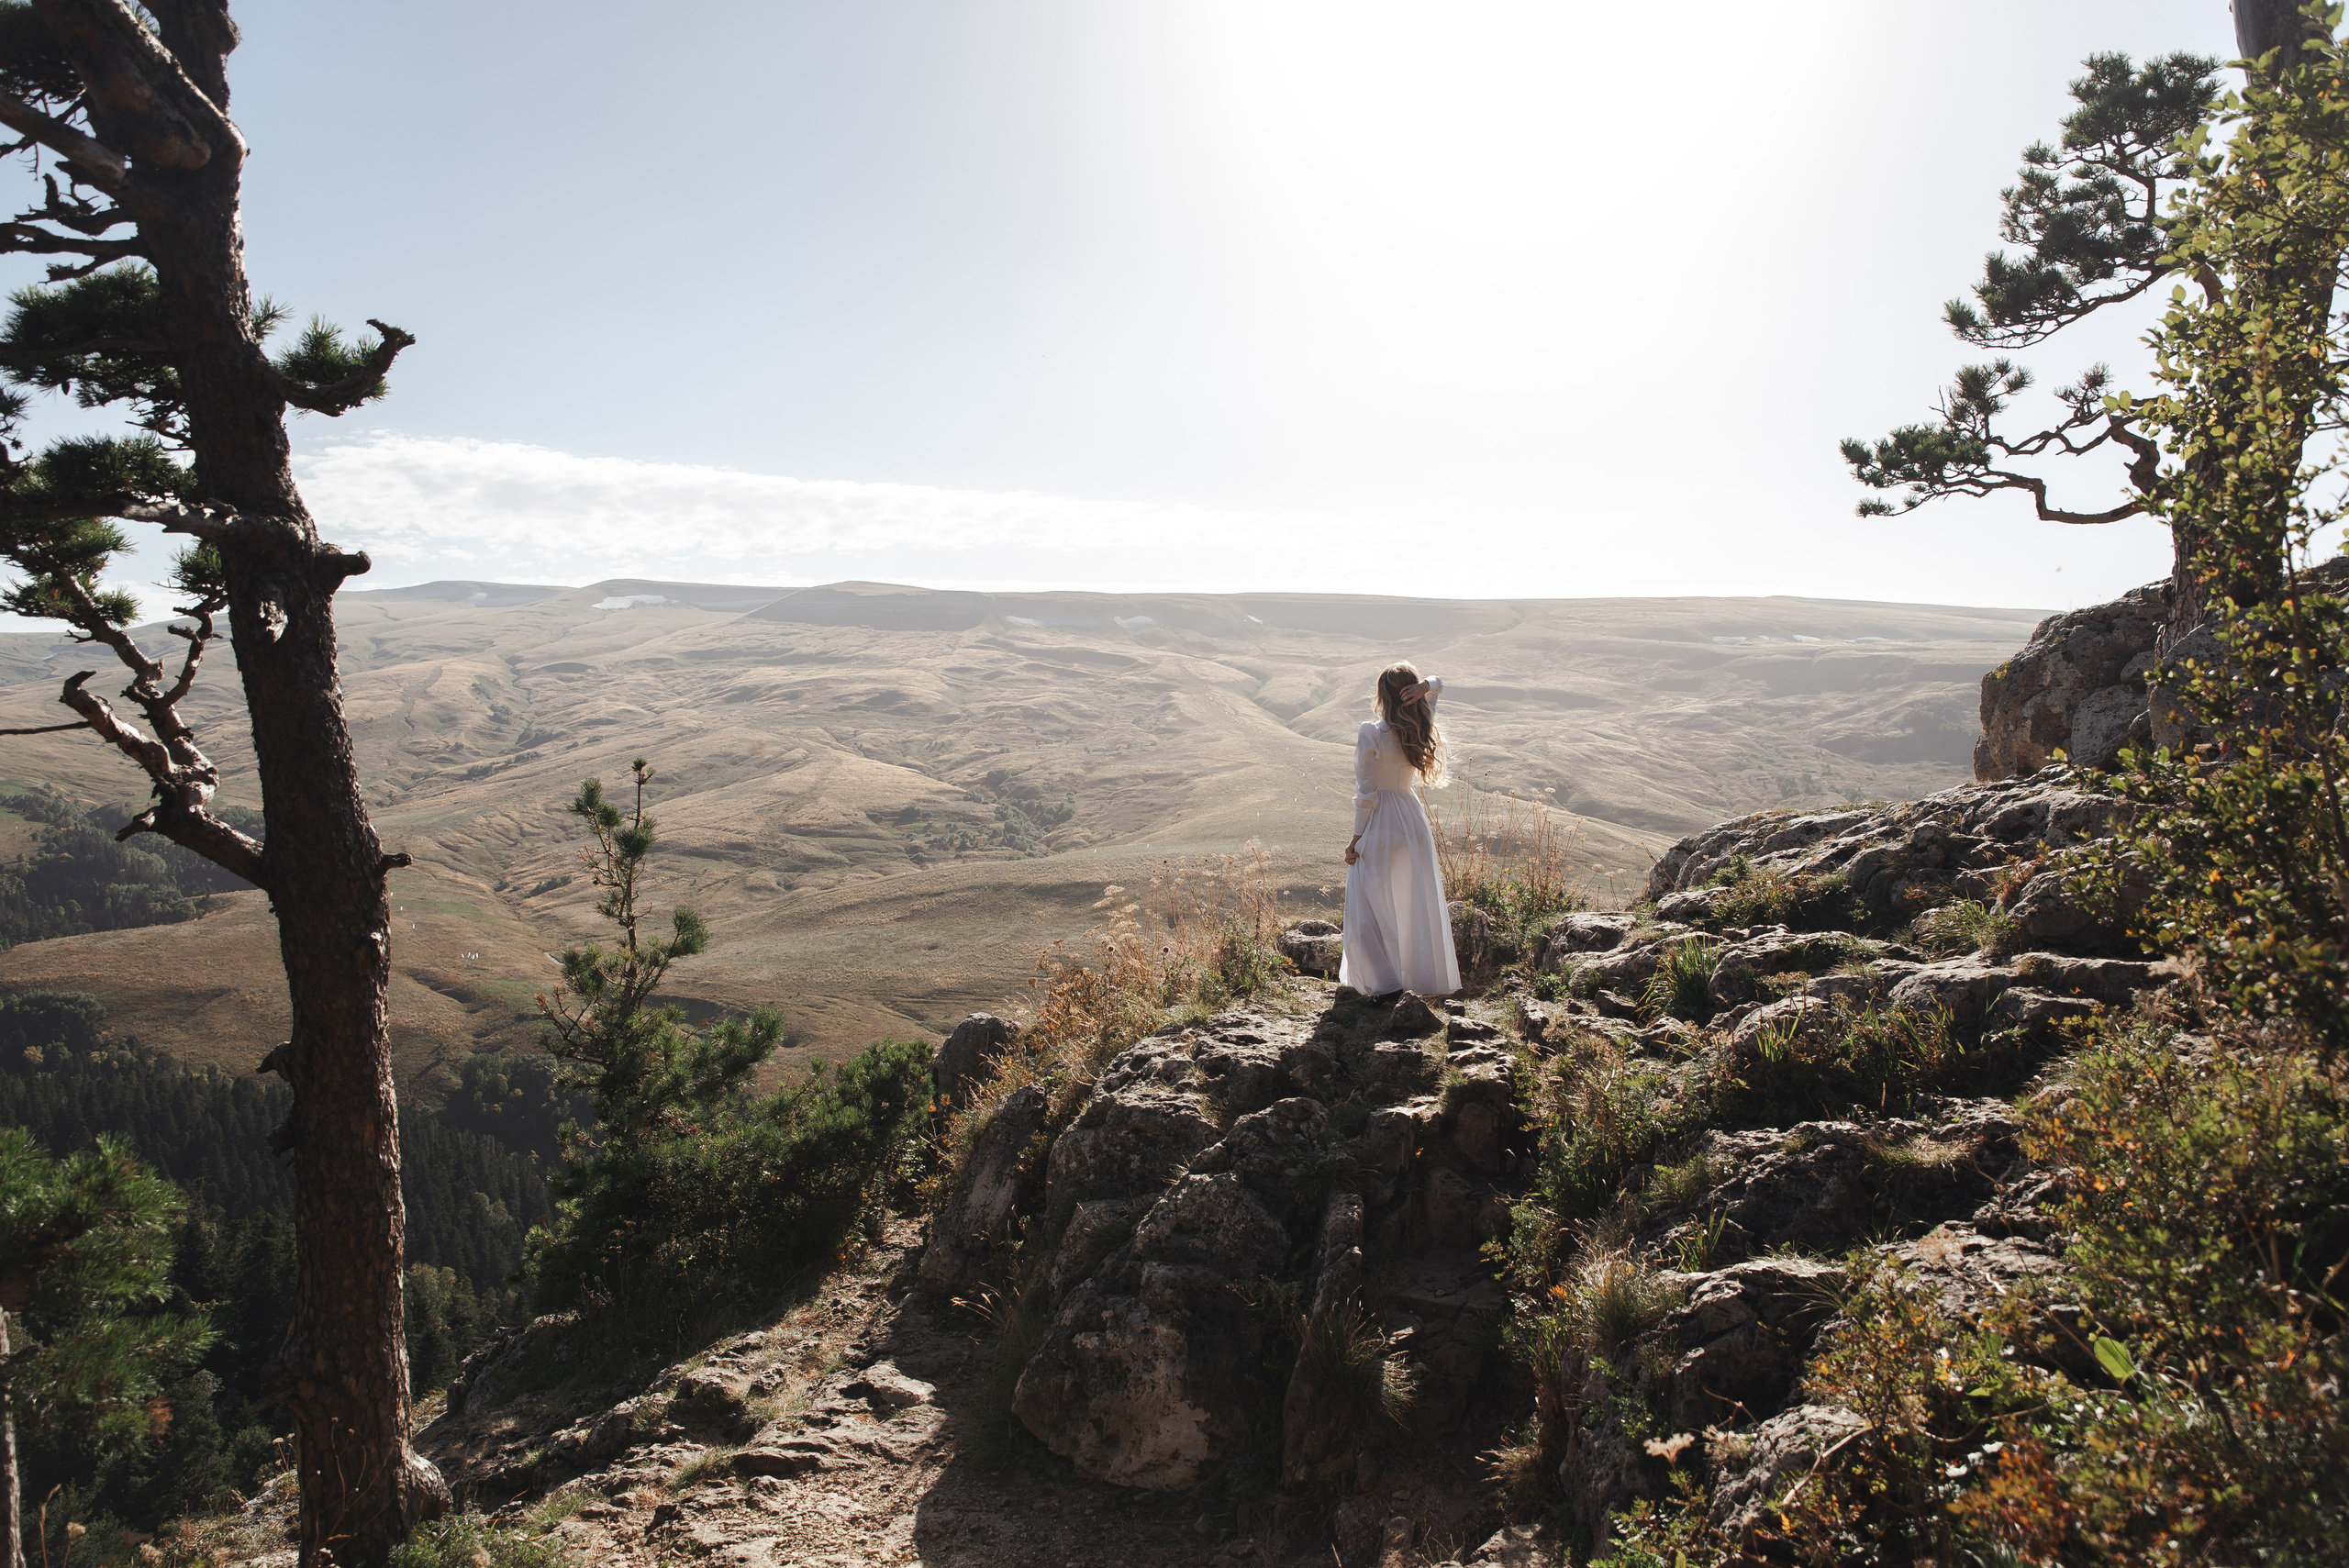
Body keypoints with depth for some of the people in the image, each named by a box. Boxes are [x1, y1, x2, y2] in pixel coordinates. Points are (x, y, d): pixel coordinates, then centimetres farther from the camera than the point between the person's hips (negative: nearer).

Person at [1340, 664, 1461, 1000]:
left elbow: (1366, 793, -15)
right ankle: (1430, 978, 25)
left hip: (1379, 825, -6)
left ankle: (1386, 982, 2)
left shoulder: (1371, 733, -16)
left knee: (1371, 906, 5)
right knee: (1419, 903, 16)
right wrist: (1425, 686, -7)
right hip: (1414, 820, 6)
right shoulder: (1421, 730, 1)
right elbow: (1438, 683, 17)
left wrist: (1356, 838, -7)